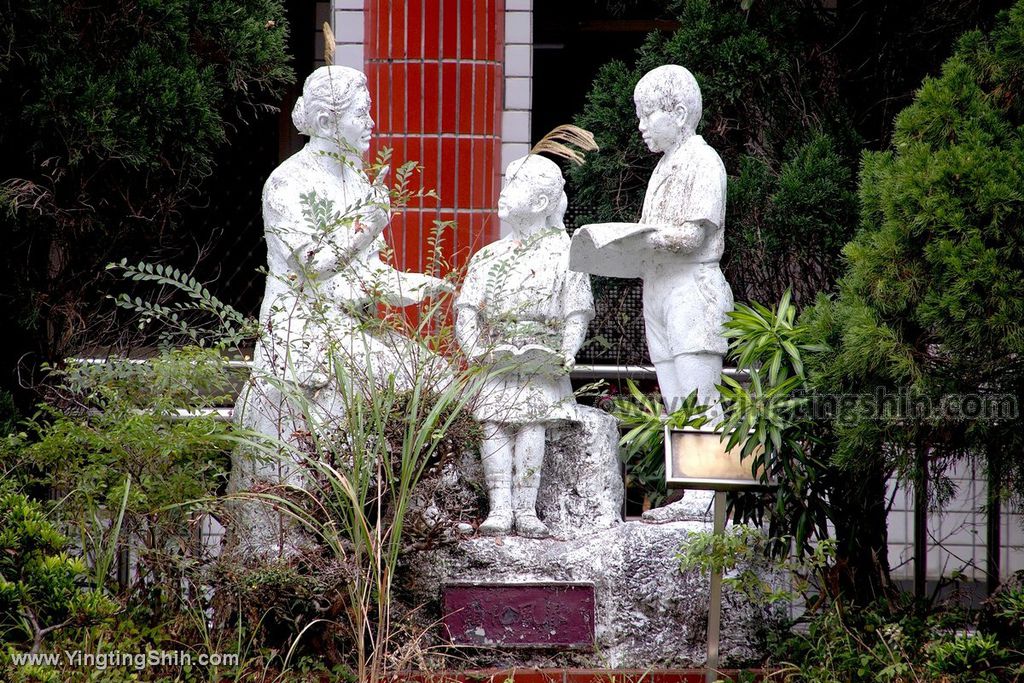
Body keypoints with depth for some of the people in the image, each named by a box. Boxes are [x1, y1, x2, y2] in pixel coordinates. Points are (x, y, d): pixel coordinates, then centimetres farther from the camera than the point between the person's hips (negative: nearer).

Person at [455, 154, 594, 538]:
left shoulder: (561, 253, 7)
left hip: (541, 359, -3)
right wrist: (474, 348, -3)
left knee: (531, 424, -13)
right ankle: (500, 508, -11)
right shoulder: (489, 256, 18)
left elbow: (577, 311, 3)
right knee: (493, 423, -9)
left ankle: (526, 509, -12)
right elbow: (467, 308, 13)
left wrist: (567, 354, -9)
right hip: (495, 358, 3)